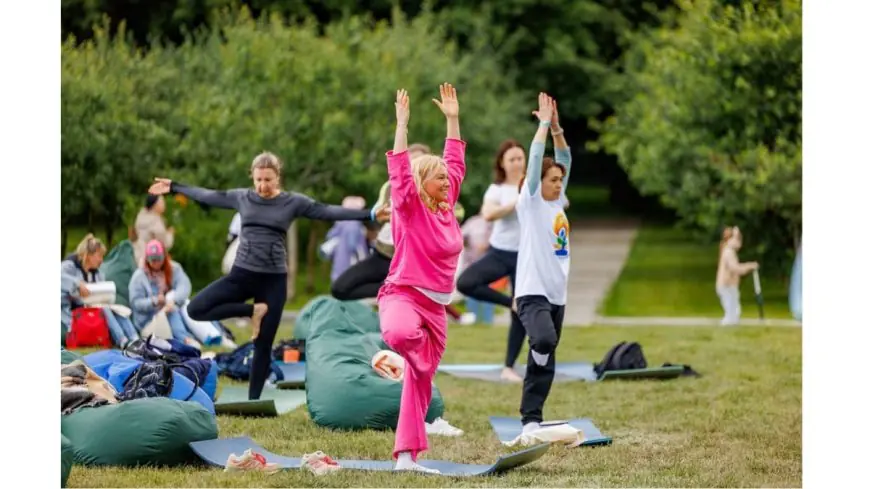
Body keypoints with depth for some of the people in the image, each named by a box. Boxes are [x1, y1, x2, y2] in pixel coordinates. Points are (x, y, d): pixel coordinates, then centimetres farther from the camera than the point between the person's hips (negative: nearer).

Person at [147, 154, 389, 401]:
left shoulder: (293, 202, 0)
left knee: (263, 345, 0)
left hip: (274, 280, -2)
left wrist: (370, 214, -12)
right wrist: (173, 187, 18)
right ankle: (252, 310, -1)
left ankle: (253, 402, 10)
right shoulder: (242, 197, 5)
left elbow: (329, 212, -5)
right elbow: (207, 196, 15)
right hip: (241, 274, 2)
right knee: (196, 309, -14)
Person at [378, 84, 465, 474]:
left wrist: (453, 119, 18)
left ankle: (406, 455, 12)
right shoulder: (409, 208, -6)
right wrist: (401, 124, -20)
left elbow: (455, 163, 19)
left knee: (420, 382, 7)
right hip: (403, 295, -7)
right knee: (400, 333, -43)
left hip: (436, 307, 7)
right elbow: (400, 170, -17)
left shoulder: (446, 207, 10)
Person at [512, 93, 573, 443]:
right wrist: (544, 124, -8)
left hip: (557, 294, 7)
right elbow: (535, 160, -12)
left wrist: (556, 128, 3)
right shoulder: (531, 203, -4)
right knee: (544, 340, -31)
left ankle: (531, 422, 7)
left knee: (543, 364, 5)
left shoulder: (557, 203, 13)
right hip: (533, 292, -7)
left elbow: (564, 160, 14)